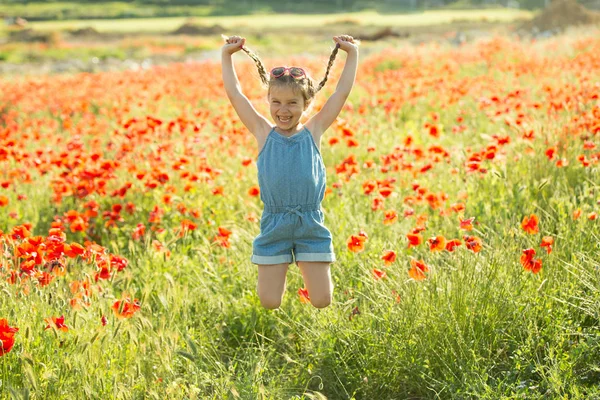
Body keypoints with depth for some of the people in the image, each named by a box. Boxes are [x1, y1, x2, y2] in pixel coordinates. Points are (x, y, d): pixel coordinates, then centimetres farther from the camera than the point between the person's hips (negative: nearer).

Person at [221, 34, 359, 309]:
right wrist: (226, 55, 9)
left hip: (311, 225, 0)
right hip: (273, 226, 0)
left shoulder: (313, 132, 4)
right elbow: (234, 93, 5)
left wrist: (352, 53, 11)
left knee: (322, 301, 2)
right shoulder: (263, 133, 3)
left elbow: (342, 91, 7)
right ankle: (278, 275, 32)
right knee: (269, 303, 0)